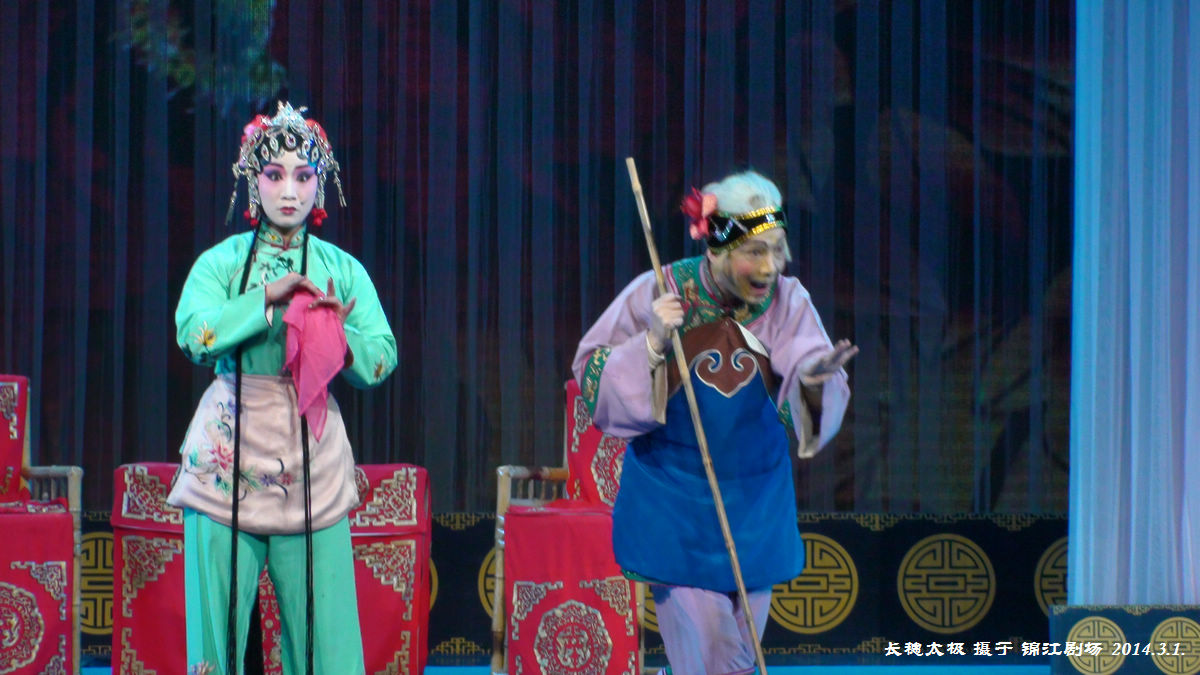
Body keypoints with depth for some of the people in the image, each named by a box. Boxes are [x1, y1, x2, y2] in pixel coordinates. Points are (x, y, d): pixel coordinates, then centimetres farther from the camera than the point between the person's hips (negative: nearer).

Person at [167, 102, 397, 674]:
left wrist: (335, 327, -14)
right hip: (231, 452, -1)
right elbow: (194, 334, -13)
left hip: (313, 457, 1)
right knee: (219, 615, -4)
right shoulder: (222, 262, 5)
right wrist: (269, 296, -14)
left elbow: (381, 361, 3)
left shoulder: (343, 271, 10)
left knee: (324, 625, -4)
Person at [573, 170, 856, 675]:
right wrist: (652, 343, -24)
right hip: (675, 505, -3)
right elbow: (592, 379, -8)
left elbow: (802, 408, -13)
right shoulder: (657, 295, -12)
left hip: (754, 502, 3)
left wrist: (813, 379, -36)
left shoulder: (787, 301, -7)